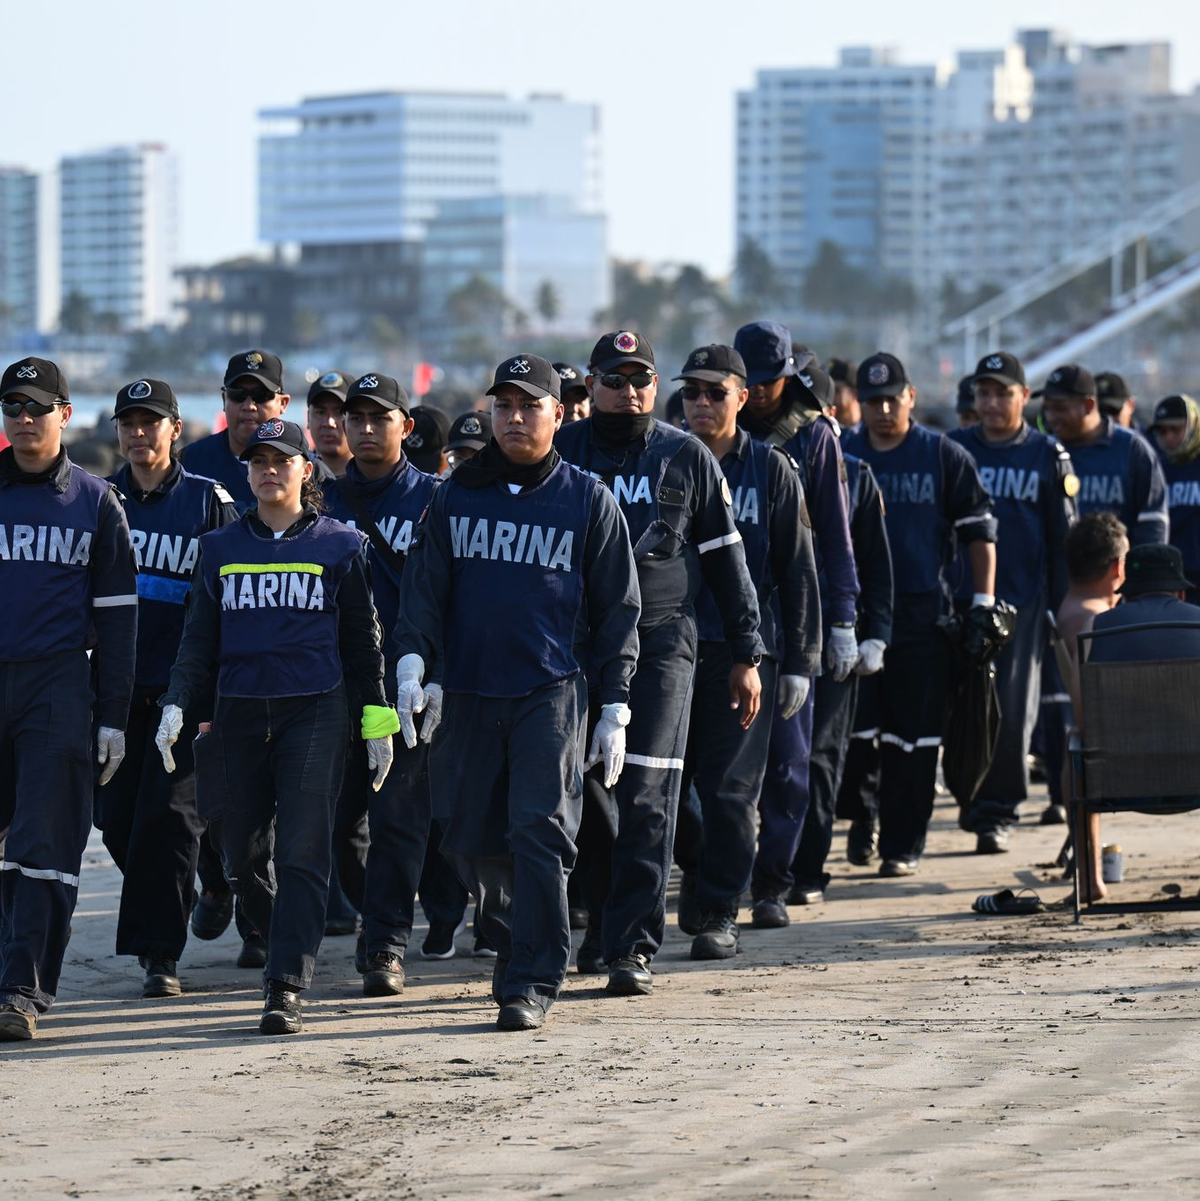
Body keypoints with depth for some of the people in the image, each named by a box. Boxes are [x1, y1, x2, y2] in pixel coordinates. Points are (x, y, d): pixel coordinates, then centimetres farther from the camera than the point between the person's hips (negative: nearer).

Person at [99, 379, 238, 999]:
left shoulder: (208, 501, 1)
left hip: (183, 690, -4)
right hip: (115, 686, 4)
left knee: (167, 815, -8)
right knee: (116, 814, 5)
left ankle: (159, 953, -5)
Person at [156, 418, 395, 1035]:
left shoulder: (338, 545, 7)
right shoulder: (219, 548, 12)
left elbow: (361, 639, 9)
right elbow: (199, 637, 12)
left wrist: (377, 722, 5)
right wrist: (177, 705, -2)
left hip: (316, 712, -3)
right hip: (239, 713, 3)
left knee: (302, 851, -12)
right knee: (240, 855, 5)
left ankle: (285, 988, -15)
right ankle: (285, 934, 33)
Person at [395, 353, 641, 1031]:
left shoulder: (588, 501, 4)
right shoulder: (458, 496, 11)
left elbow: (618, 609, 6)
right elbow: (425, 586, 10)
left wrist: (615, 708, 1)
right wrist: (413, 661, -7)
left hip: (552, 694, -3)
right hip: (468, 695, 3)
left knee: (540, 830, -12)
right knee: (473, 838, 5)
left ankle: (533, 984, -11)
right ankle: (514, 942, 28)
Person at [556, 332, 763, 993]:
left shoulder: (687, 458, 7)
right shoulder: (559, 454, 7)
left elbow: (726, 559, 10)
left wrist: (746, 656, 8)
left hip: (662, 647, -1)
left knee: (645, 800, -8)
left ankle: (634, 945, -7)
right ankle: (605, 920, 24)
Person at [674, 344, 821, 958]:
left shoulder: (772, 470, 5)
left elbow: (797, 572, 6)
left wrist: (800, 662, 1)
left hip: (744, 649, -2)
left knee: (730, 787, -3)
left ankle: (720, 912, 4)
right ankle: (698, 871, 22)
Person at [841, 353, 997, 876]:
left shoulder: (944, 456, 3)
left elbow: (979, 531, 5)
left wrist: (982, 603, -1)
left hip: (923, 613, -2)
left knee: (913, 733, -1)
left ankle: (902, 844, 4)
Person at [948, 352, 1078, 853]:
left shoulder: (1047, 456, 7)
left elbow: (1062, 539, 8)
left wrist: (1063, 607, 4)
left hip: (1022, 600, -1)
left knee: (1012, 711, -3)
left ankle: (997, 812, 5)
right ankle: (976, 803, 10)